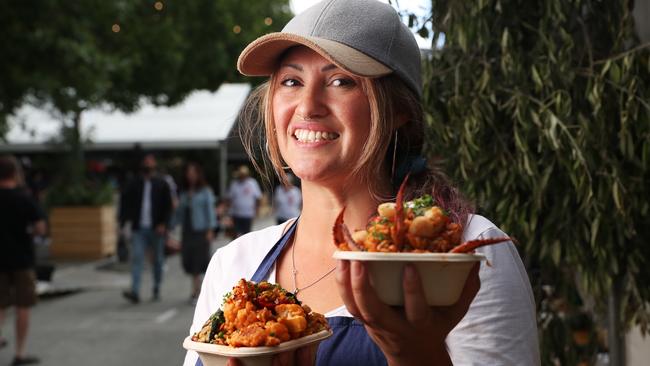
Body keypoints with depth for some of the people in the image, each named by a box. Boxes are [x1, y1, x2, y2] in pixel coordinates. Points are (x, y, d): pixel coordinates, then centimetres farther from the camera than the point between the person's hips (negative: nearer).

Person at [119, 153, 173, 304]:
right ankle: (135, 292, -16)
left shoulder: (162, 185, 2)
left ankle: (157, 289, 23)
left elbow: (168, 206, 0)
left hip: (156, 229, 0)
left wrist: (163, 224, -11)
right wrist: (124, 221, -6)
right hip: (139, 229, 0)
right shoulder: (133, 184, 6)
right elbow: (125, 203, 6)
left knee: (157, 260, 9)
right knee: (137, 258, -10)